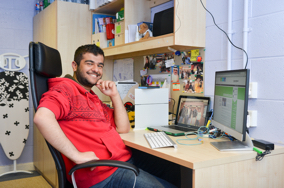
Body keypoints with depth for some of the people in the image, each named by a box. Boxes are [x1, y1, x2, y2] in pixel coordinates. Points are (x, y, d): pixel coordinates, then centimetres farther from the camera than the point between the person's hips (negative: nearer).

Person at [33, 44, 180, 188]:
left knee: (177, 172, 4)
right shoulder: (66, 89, -6)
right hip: (104, 172, -9)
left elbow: (123, 129, 18)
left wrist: (114, 95, 8)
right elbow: (42, 117, -28)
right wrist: (77, 155, -27)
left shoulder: (92, 97, 22)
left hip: (126, 157, 9)